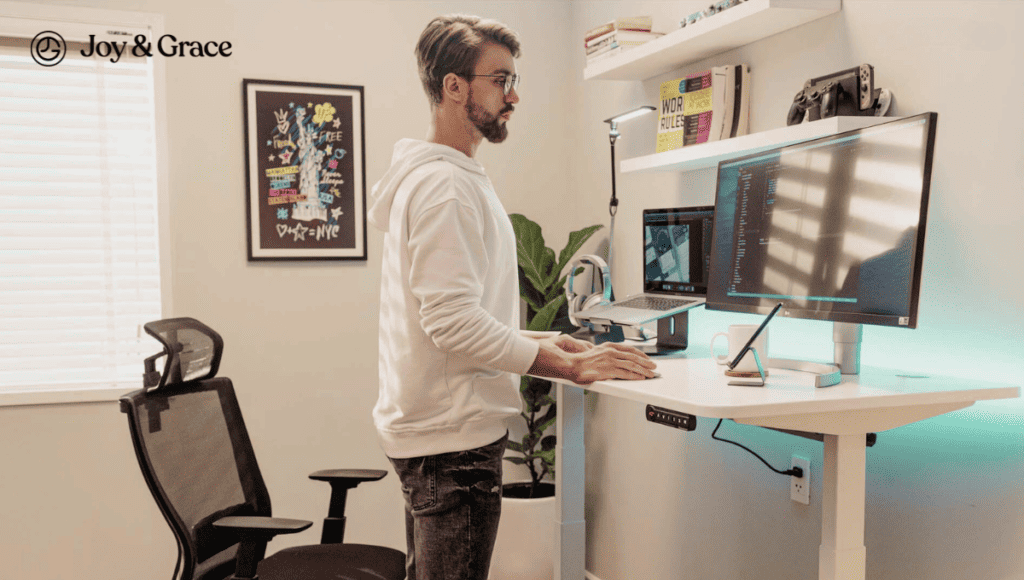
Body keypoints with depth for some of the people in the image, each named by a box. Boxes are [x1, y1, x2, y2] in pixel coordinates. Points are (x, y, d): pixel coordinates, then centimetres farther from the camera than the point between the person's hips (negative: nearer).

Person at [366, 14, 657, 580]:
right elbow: (453, 322, -24)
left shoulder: (441, 176, 17)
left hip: (429, 427, 11)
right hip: (452, 435, -11)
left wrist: (547, 343, 12)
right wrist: (570, 366, -20)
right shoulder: (443, 184, -17)